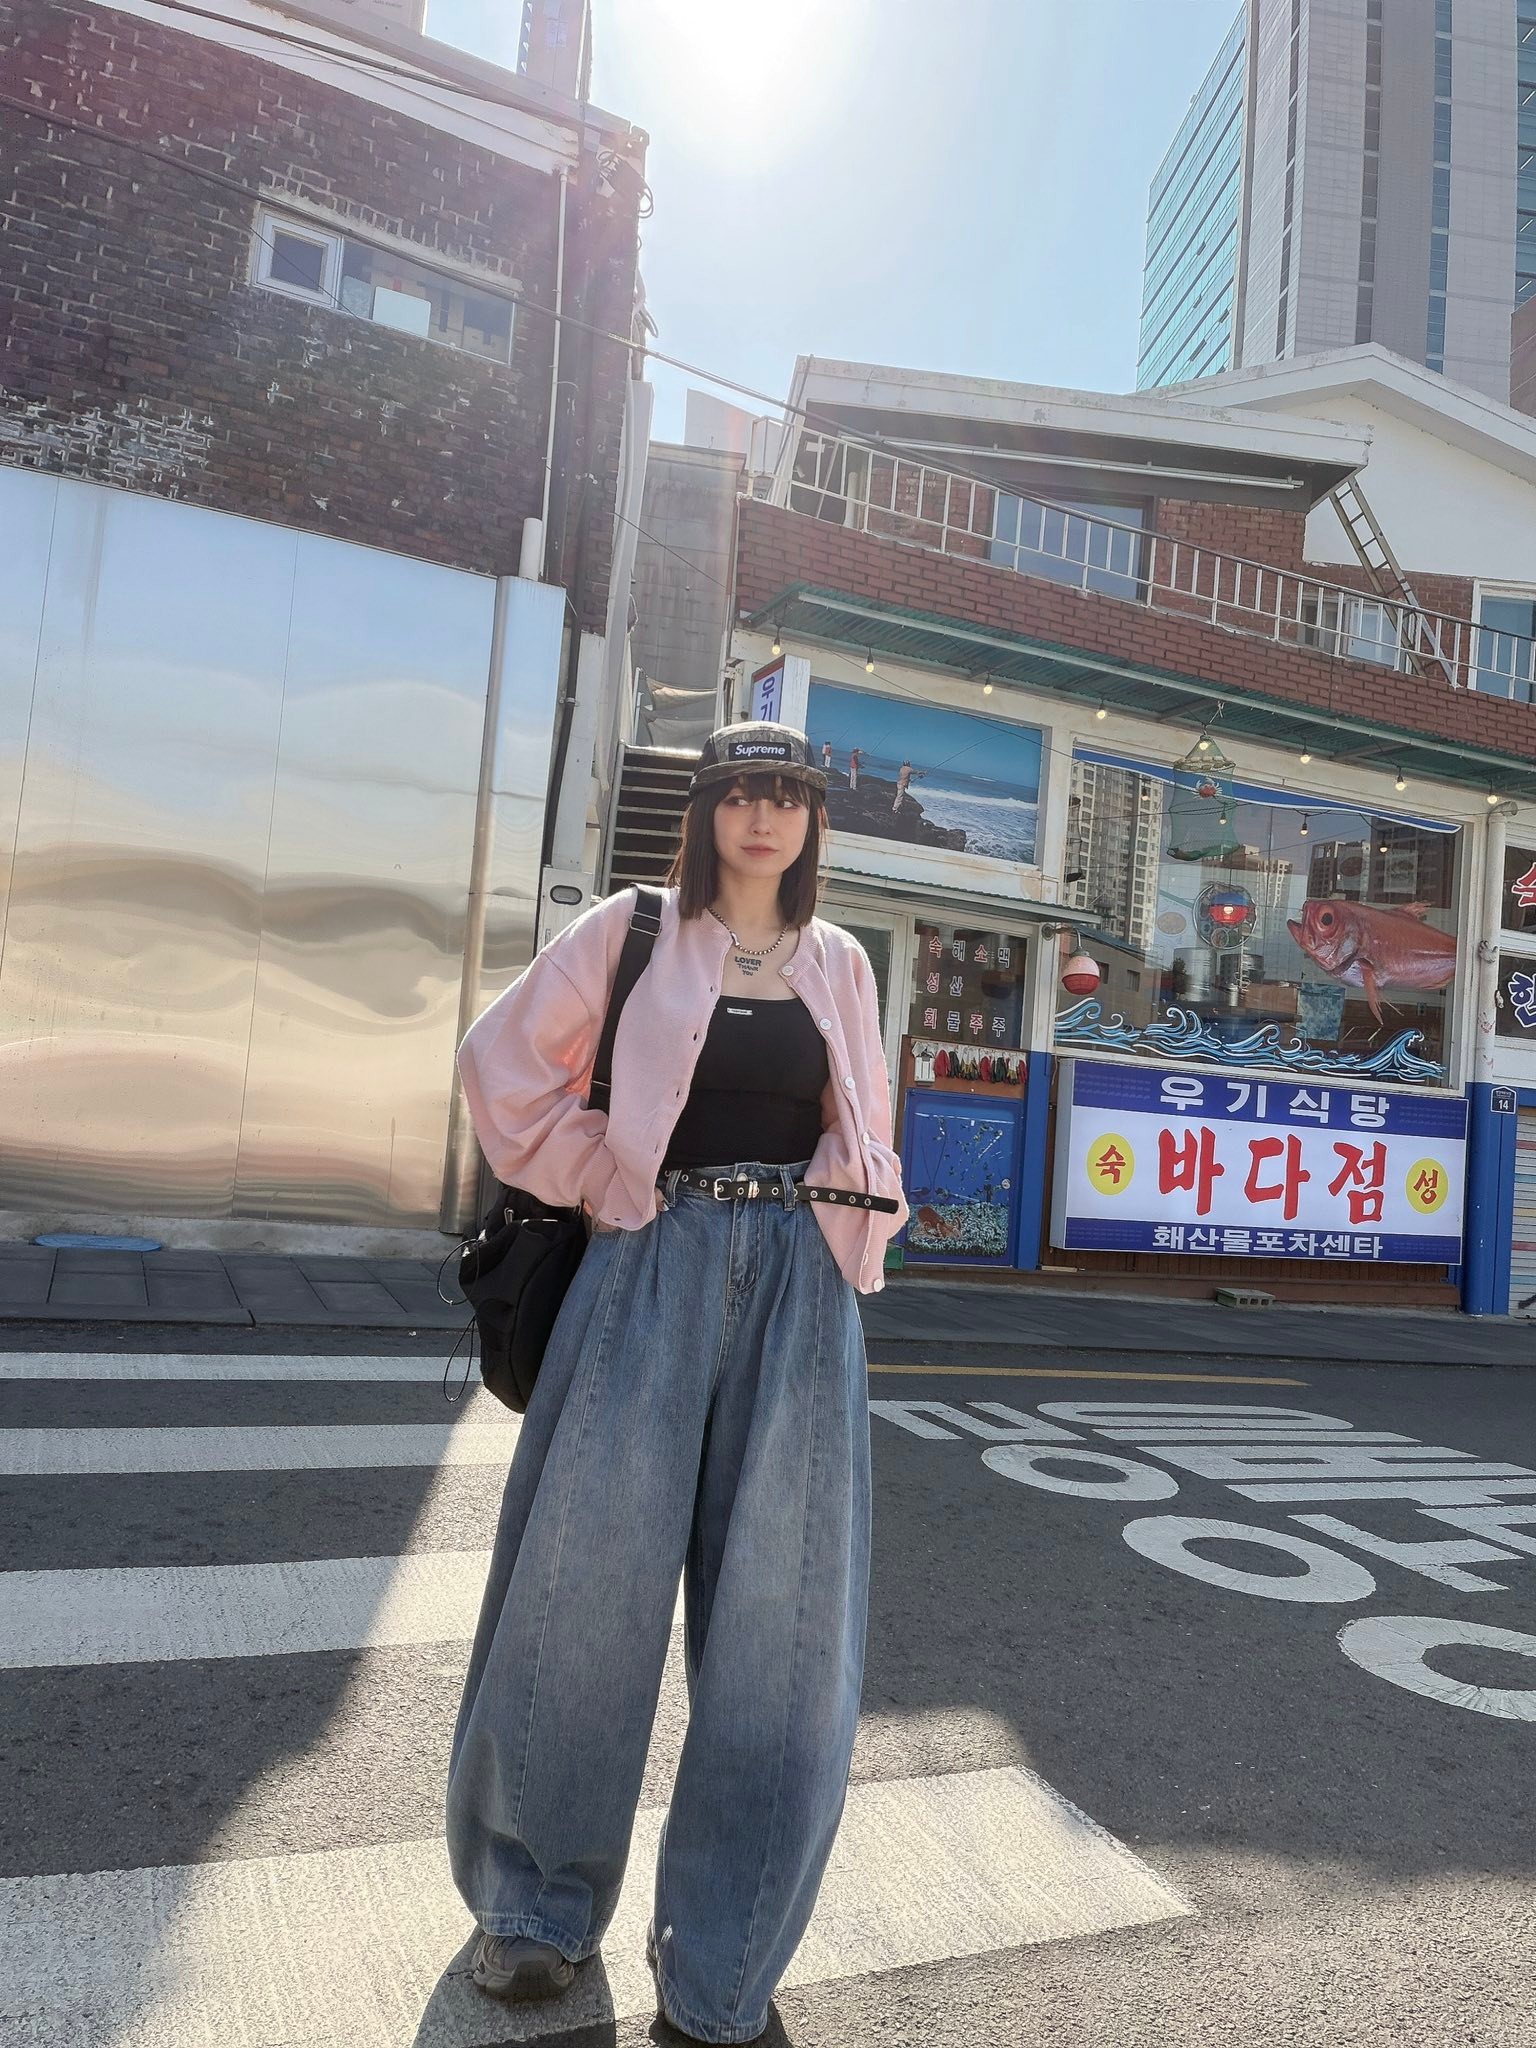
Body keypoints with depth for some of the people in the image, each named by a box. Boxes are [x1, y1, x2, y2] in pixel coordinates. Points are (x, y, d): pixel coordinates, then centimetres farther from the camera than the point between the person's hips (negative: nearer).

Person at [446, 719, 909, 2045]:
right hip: (655, 1265, -2)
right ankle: (536, 1900, 29)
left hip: (799, 1285, 2)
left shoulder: (839, 964, 14)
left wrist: (854, 1247, 10)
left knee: (778, 1610, 2)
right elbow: (506, 1061, 6)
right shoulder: (633, 933, 6)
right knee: (591, 1576, 4)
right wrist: (591, 1177, 0)